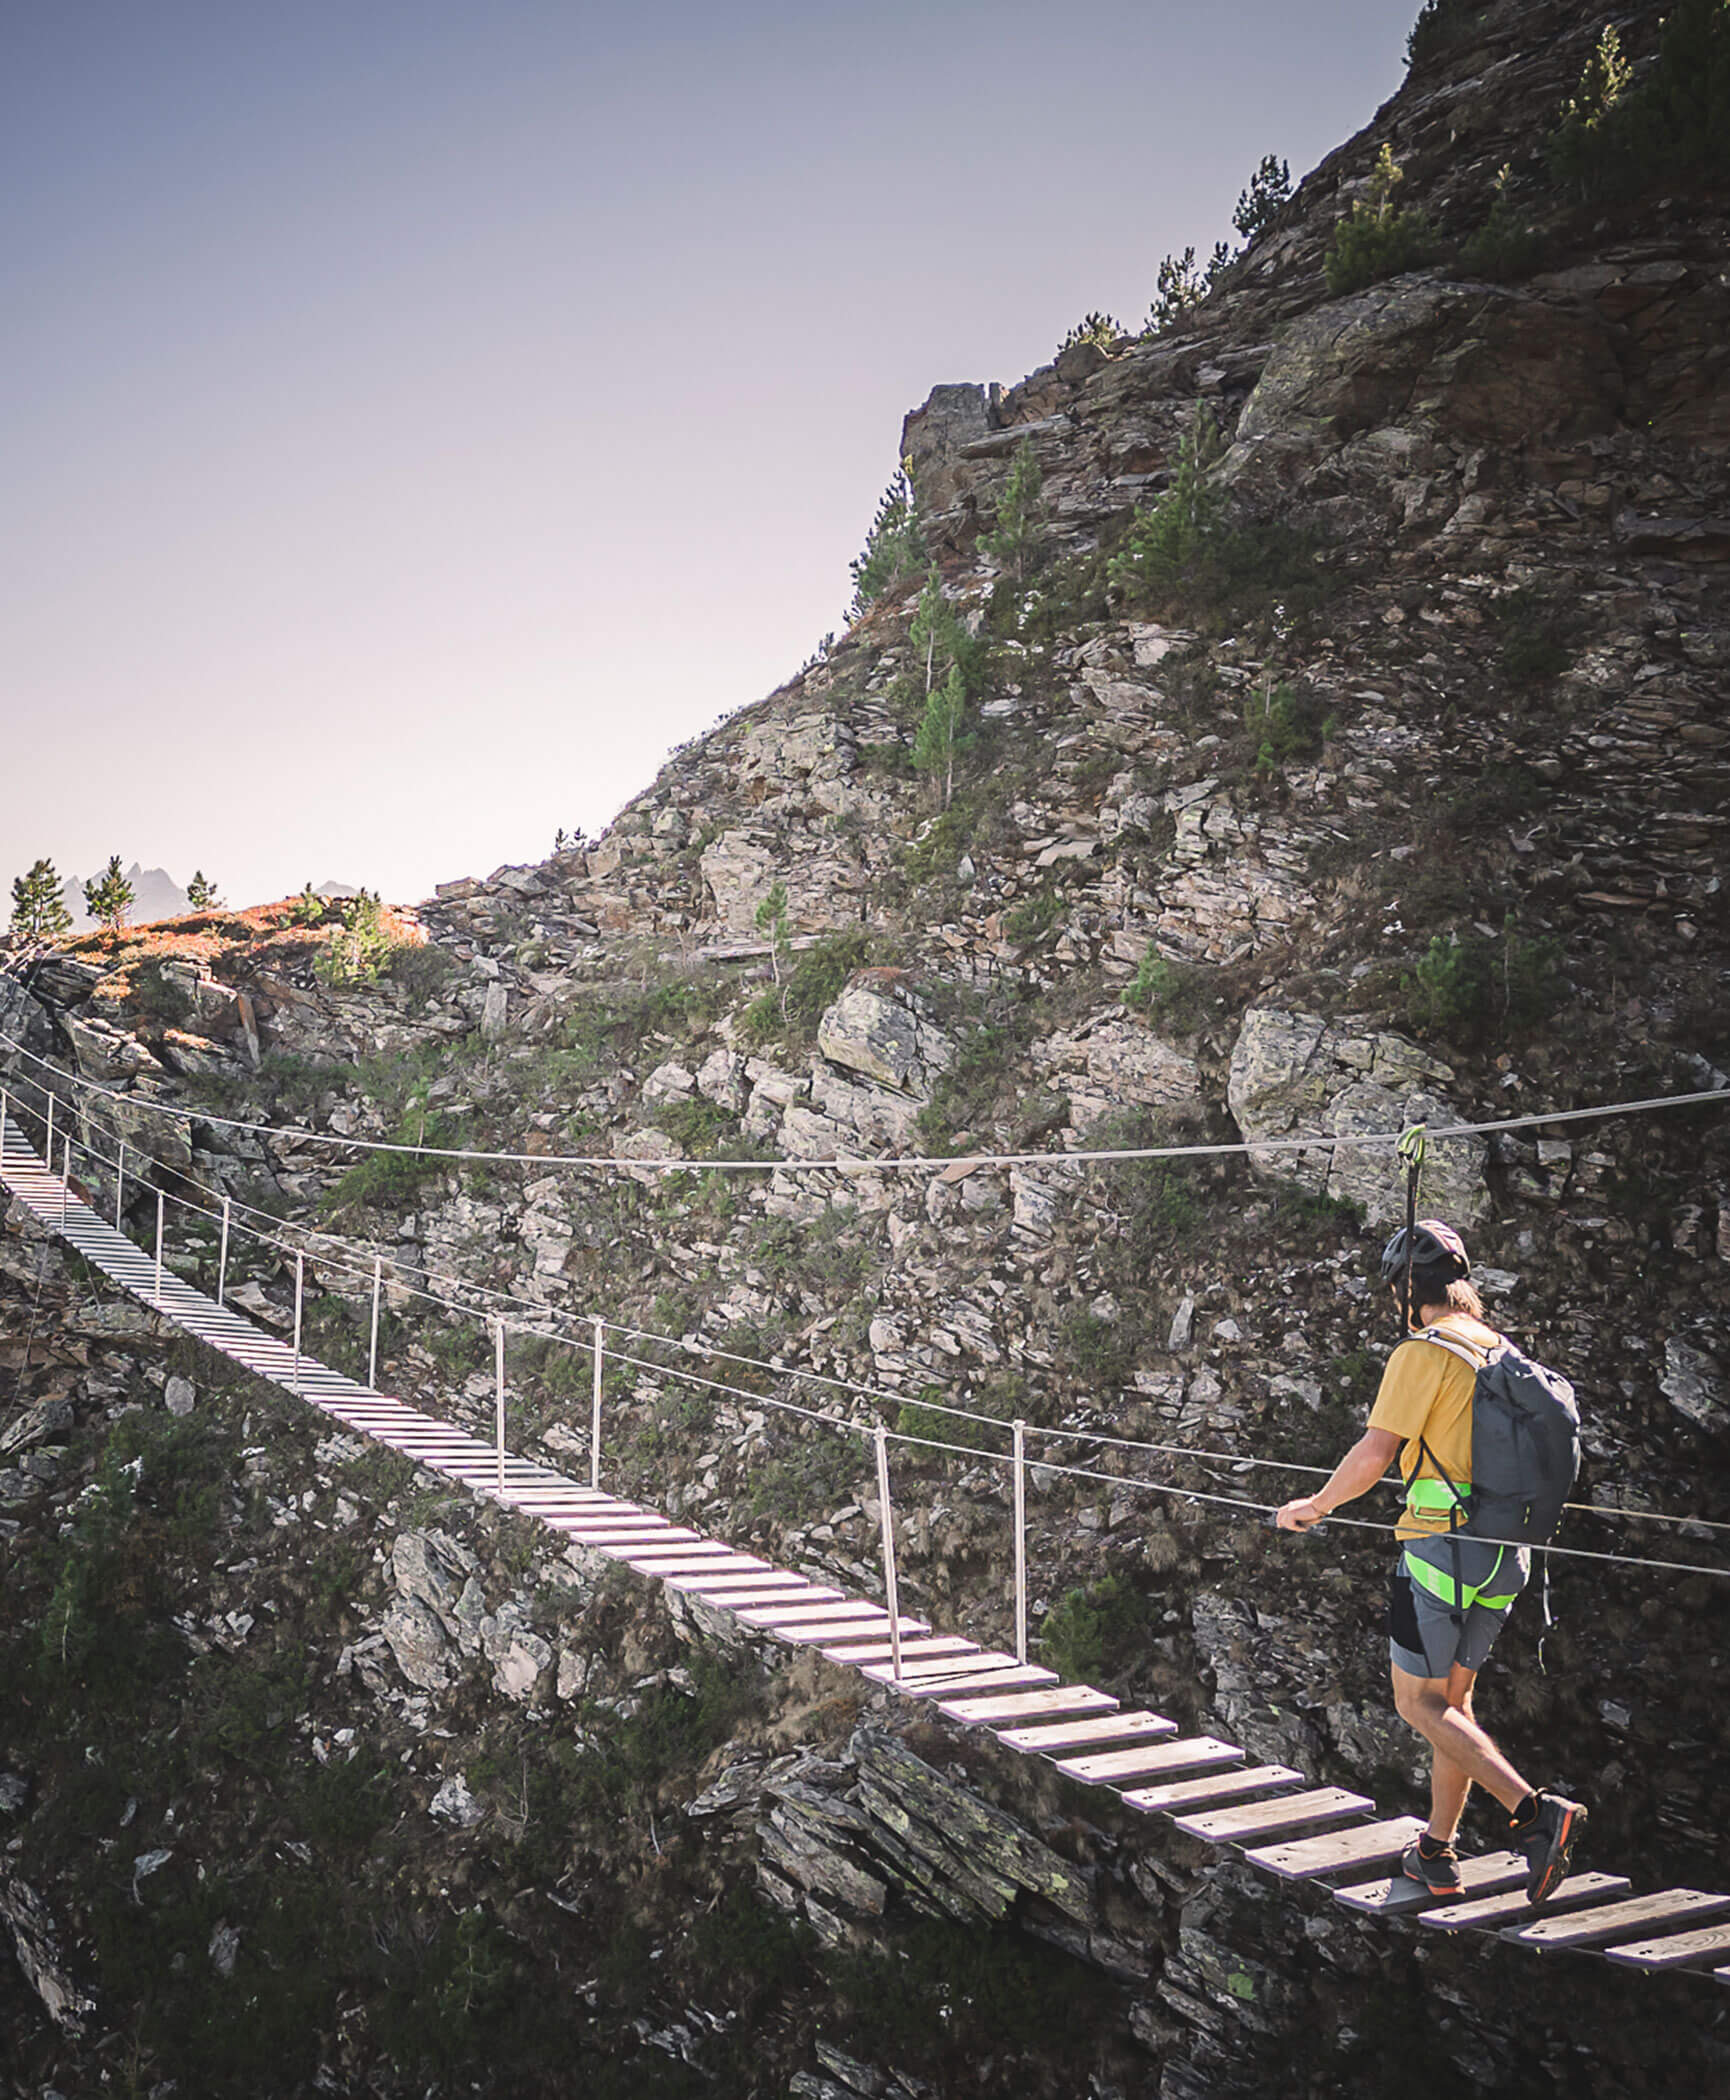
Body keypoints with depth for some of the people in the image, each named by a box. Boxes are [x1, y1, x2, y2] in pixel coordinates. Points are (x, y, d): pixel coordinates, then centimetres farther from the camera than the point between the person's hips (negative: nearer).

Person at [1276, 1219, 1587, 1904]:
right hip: (1507, 1554, 8)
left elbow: (1375, 1453, -17)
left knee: (1420, 1704, 2)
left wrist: (1313, 1506, -3)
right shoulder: (1504, 1353, 12)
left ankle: (1536, 1811, -11)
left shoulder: (1422, 1353, -13)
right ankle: (1438, 1852, 22)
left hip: (1442, 1546, -8)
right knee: (1453, 1699, 17)